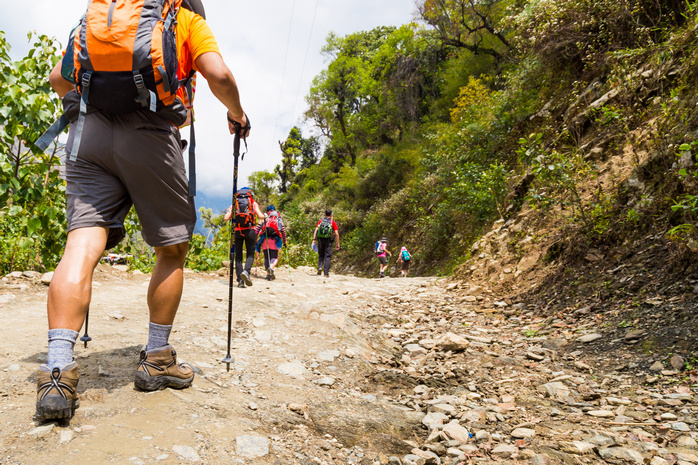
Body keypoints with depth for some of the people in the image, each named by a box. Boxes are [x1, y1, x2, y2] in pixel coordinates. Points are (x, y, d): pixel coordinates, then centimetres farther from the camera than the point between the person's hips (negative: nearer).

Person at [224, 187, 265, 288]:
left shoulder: (234, 204, 12)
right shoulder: (253, 203, 10)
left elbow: (226, 218, 1)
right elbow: (260, 216, -3)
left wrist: (229, 212, 22)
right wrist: (264, 215, 19)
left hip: (237, 231, 1)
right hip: (250, 231, -1)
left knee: (238, 256, 7)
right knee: (250, 254, 8)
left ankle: (240, 280, -1)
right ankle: (246, 271, -20)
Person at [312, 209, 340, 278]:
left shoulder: (320, 221, 11)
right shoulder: (333, 223, 5)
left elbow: (316, 230, -1)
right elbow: (336, 234, -2)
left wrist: (314, 239, -5)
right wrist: (338, 243, 3)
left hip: (320, 240, 2)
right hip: (328, 241, -2)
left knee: (321, 255, 17)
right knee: (328, 257, 2)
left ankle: (320, 267, -7)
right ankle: (326, 273, -3)